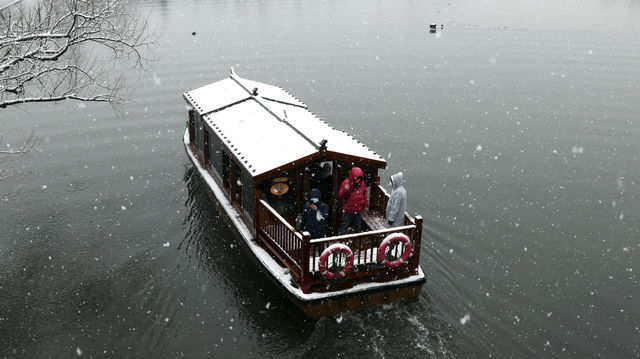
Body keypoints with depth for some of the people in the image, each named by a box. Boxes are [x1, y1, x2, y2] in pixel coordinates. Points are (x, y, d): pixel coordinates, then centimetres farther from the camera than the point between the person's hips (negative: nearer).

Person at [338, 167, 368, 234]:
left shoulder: (362, 183, -2)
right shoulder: (345, 183, -15)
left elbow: (364, 195, 13)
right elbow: (340, 196, -17)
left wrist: (366, 205, 15)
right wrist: (345, 190, -36)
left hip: (358, 211, 4)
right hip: (348, 210, -4)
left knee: (357, 226, 20)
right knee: (345, 226, 4)